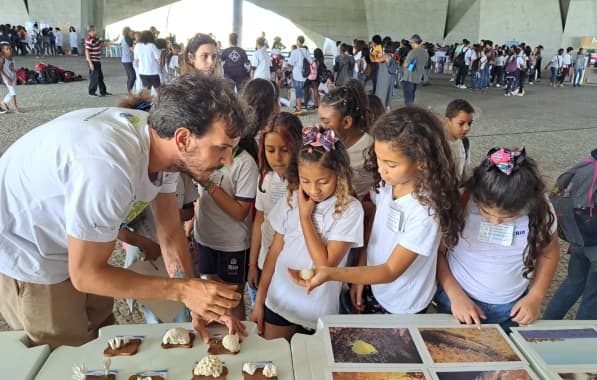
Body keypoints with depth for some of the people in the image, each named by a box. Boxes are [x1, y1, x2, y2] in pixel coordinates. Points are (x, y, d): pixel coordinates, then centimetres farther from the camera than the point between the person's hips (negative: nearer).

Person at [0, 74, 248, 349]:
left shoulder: (162, 140, -14)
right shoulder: (108, 167, -41)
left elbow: (171, 234, -5)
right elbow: (85, 275, -29)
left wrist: (198, 302, -10)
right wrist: (183, 290, -28)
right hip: (25, 253, -7)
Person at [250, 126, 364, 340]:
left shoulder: (350, 209, -17)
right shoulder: (291, 199, -4)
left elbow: (325, 264, -22)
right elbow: (275, 251, 2)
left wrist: (305, 215, -18)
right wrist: (259, 301, 4)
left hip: (318, 311, -3)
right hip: (278, 302, 3)